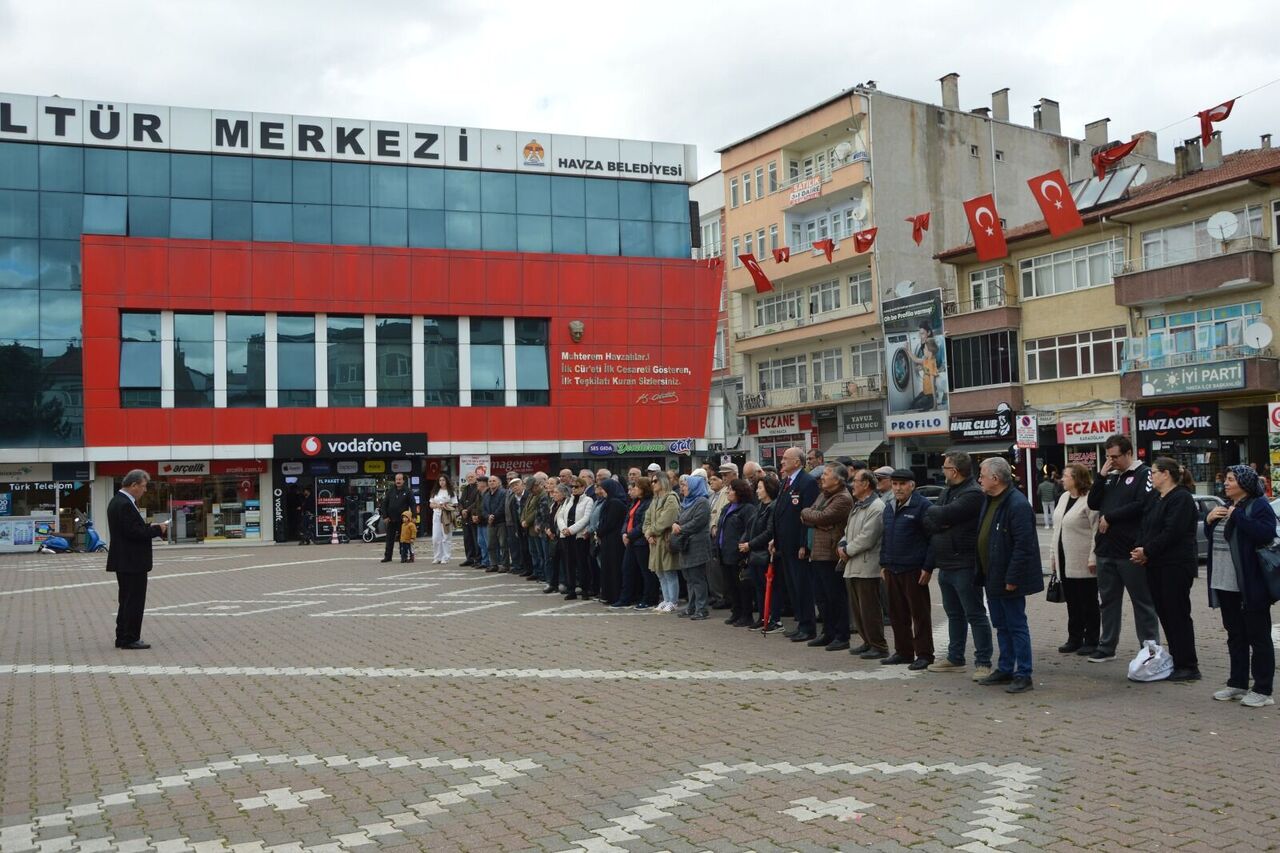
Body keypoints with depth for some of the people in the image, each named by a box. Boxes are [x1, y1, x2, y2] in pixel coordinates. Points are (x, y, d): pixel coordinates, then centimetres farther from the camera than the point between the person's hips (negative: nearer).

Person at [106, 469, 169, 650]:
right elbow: (134, 532, -24)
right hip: (131, 562, -11)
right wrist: (157, 529, -13)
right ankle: (130, 639, 1)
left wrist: (151, 527, 7)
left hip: (126, 562, 11)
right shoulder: (124, 505, -20)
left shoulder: (119, 501, 13)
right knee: (135, 601, -4)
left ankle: (123, 638, 21)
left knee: (128, 601, 15)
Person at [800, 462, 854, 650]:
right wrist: (817, 521, -10)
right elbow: (805, 520, 11)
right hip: (818, 554, 9)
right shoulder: (823, 495, 17)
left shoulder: (843, 499, -14)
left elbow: (820, 518, -22)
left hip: (832, 555, -9)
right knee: (824, 597, 15)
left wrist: (806, 513, -3)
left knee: (837, 598, -1)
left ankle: (842, 637, 6)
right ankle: (828, 633, 25)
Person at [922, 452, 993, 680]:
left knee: (975, 614, -3)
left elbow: (946, 514, -24)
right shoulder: (947, 492, 15)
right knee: (954, 614, 17)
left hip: (964, 565, -9)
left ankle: (983, 662, 1)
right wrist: (939, 522, -14)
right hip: (945, 564, 9)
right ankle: (955, 658, 27)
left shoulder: (973, 494, -14)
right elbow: (928, 522, 8)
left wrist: (932, 512, -3)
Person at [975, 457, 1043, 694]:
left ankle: (1023, 675, 8)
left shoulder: (1017, 504, -20)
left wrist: (1012, 578, -22)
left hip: (1008, 579, -9)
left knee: (1017, 626, 0)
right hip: (992, 577, 9)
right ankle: (1005, 669, 27)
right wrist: (983, 572, 14)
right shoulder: (989, 501, 11)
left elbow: (1023, 545, -23)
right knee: (1001, 625, 17)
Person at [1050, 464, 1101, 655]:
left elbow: (1097, 530, -17)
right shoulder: (1063, 497, 13)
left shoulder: (1089, 500, -14)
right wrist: (1053, 554, 16)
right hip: (1065, 561, 8)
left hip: (1083, 562, -8)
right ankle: (1074, 639, 22)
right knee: (1072, 602, 13)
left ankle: (1091, 641, 11)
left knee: (1088, 602, 3)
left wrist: (1093, 558, -20)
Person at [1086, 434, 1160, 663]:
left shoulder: (1143, 474, -6)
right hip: (1106, 549, 7)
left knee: (1142, 601, 3)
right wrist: (1102, 476, -3)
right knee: (1108, 600, 13)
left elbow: (1142, 505, -18)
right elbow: (1093, 503, 8)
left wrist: (1109, 517, -12)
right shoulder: (1109, 477, 13)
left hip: (1131, 550, -7)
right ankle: (1106, 647, 21)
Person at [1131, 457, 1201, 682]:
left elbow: (1172, 533, -20)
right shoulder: (1156, 500, 18)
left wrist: (1147, 551, -15)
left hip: (1176, 566, -9)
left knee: (1178, 614, -6)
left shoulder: (1182, 499, -11)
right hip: (1156, 565, 9)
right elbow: (1144, 528, 14)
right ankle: (1176, 661, 17)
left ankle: (1188, 666, 0)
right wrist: (1139, 549, -5)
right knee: (1164, 613, 10)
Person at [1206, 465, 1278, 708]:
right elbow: (1211, 537, 24)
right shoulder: (1227, 507, 17)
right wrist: (1209, 519, 4)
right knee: (1235, 636, 14)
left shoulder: (1259, 505, -8)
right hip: (1225, 584, 8)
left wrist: (1237, 517, -21)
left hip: (1250, 585, -8)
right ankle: (1237, 684, 22)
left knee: (1258, 637, -1)